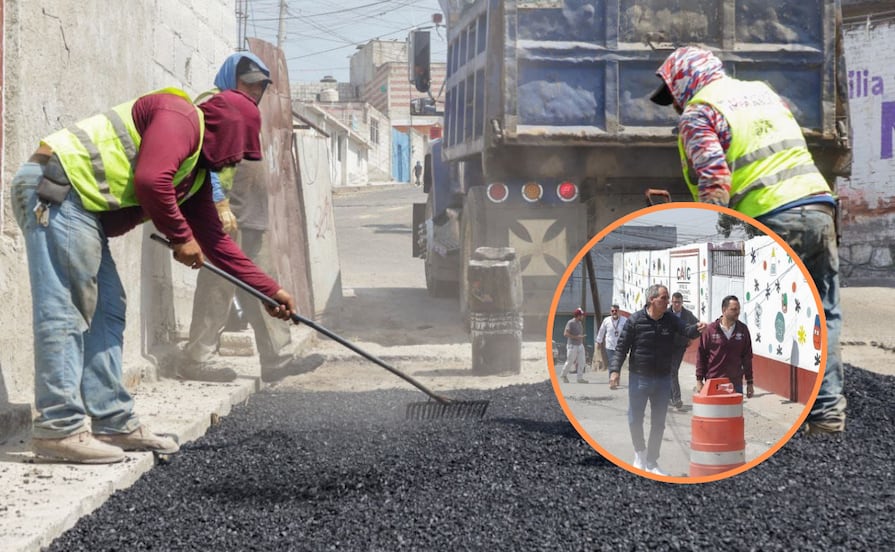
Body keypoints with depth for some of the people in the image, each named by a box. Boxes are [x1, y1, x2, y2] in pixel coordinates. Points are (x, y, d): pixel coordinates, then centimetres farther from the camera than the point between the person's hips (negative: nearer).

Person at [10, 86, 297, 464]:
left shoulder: (196, 173, 22)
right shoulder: (180, 117, -7)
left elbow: (214, 240, 25)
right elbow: (150, 180, -22)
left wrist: (270, 290, 25)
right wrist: (181, 237, -9)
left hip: (83, 210, 11)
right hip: (55, 190, -11)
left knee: (106, 311, 10)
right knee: (64, 313, -12)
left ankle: (114, 424, 13)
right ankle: (59, 429, -12)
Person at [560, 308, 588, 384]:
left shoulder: (579, 323, 12)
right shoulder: (570, 323, -14)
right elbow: (566, 334, -21)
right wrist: (576, 337, -23)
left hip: (580, 345, 8)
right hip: (572, 346, -8)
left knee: (581, 362, 0)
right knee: (570, 362, 1)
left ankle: (579, 378, 2)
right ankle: (564, 375, 22)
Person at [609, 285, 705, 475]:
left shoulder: (670, 320, 0)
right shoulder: (635, 320, -10)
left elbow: (686, 330, -16)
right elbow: (622, 347, -7)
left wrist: (697, 328, -39)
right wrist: (615, 369, -18)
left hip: (663, 379, 3)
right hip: (639, 379, -3)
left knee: (658, 423, 9)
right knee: (635, 420, 5)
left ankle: (651, 463, 22)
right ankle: (640, 452, 31)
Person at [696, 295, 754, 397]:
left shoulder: (743, 330, 5)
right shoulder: (710, 330, -2)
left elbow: (747, 357, 10)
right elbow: (701, 356, 1)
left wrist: (749, 382, 9)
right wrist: (699, 380, -2)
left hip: (736, 384, 2)